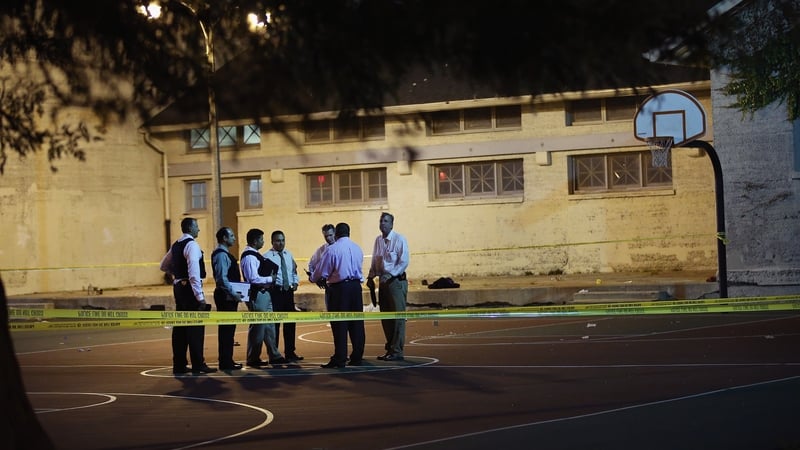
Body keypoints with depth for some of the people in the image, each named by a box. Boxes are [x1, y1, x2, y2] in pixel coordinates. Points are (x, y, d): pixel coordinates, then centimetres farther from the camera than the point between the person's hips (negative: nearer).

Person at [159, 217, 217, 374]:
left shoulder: (176, 245, 15)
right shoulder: (191, 245, -13)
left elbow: (164, 266, 27)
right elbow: (194, 272, -22)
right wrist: (200, 296, -22)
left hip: (178, 287, 9)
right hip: (190, 288, -9)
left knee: (180, 326, 11)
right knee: (195, 327, -7)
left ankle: (179, 365, 14)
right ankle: (197, 365, -6)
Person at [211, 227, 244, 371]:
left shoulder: (224, 254, 18)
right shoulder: (221, 255, -15)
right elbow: (222, 278, -22)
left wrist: (234, 293, 16)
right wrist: (233, 294, -19)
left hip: (228, 297, 10)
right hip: (226, 297, -10)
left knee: (228, 329, 12)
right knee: (227, 329, -7)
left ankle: (227, 360, 17)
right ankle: (226, 362, -5)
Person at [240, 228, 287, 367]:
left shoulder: (255, 254, 14)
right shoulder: (249, 257, -17)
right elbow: (254, 278, -23)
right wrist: (270, 279, -13)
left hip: (264, 293, 10)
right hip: (256, 295, -10)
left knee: (269, 326, 14)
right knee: (257, 327, -3)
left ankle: (274, 355, 22)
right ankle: (253, 359, 4)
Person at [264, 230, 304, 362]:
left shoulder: (288, 255, 13)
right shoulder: (267, 256, -8)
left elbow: (294, 271, 21)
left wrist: (295, 282, 6)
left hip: (288, 291, 7)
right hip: (275, 291, -7)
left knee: (290, 323, 11)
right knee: (274, 323, -3)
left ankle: (290, 352, 21)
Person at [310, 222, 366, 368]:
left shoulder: (332, 249, -10)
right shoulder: (357, 248, 9)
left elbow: (322, 271, -5)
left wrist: (313, 278, 17)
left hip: (339, 288, -5)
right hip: (356, 286, 5)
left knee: (339, 324, -2)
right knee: (356, 322, 9)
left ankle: (339, 359, -2)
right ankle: (357, 357, 12)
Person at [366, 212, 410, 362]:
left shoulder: (399, 240, -8)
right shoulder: (378, 240, 11)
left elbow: (404, 262, -12)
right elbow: (374, 261, 19)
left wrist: (390, 274, -20)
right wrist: (370, 277, 7)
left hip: (396, 281, -7)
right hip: (383, 282, 7)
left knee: (397, 317, -6)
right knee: (385, 317, 10)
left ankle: (397, 351, -4)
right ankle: (390, 349, 19)